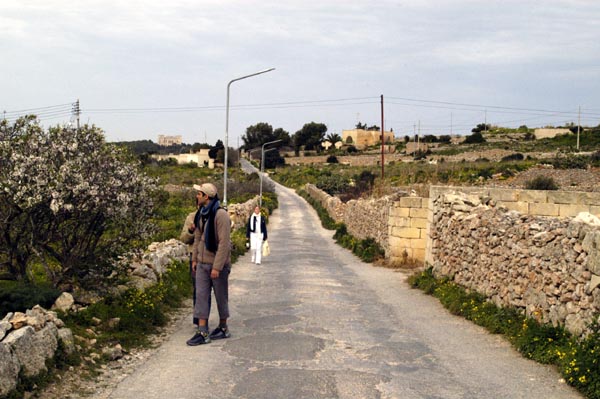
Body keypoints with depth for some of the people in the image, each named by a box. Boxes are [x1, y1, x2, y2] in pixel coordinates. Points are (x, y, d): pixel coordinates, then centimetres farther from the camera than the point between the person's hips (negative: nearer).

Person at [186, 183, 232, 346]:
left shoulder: (220, 215, -18)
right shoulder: (200, 214, 7)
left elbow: (224, 243, -21)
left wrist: (217, 267, -22)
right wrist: (194, 259, 13)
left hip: (218, 264, -7)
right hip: (202, 263, 7)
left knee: (221, 297, 8)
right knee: (201, 296, 2)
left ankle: (223, 328, 24)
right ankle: (202, 332, 4)